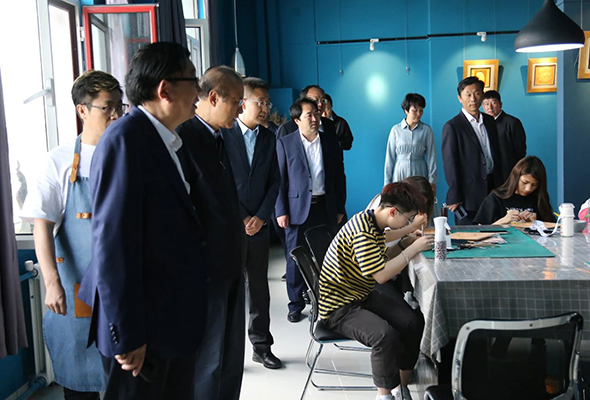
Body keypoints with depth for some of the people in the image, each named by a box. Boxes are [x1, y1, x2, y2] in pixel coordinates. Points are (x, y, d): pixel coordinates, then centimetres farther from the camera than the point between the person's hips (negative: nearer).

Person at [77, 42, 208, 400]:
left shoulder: (170, 142, 10)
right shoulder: (124, 140, -18)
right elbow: (113, 241, -22)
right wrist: (125, 335, -20)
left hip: (177, 318, 8)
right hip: (143, 329, -8)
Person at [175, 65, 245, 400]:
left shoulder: (218, 139, 14)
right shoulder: (184, 137, -17)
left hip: (230, 264, 10)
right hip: (206, 268, -9)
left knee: (231, 354, 18)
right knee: (208, 360, 3)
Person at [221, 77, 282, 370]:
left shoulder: (268, 138, 11)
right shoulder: (222, 134, -6)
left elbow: (274, 181, 11)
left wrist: (261, 216, -2)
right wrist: (240, 218, -9)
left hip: (258, 225, 5)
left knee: (259, 287, 11)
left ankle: (262, 346, 22)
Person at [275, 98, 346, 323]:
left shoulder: (330, 142, 7)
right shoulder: (285, 143, -1)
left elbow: (339, 176, 10)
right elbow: (279, 179, -1)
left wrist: (339, 208, 7)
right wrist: (281, 211, -7)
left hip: (325, 209, 2)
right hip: (297, 209, -2)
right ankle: (296, 305, 17)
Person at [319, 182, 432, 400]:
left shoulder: (374, 224, 6)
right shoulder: (362, 231, -26)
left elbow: (381, 259, 16)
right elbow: (381, 275, -28)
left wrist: (404, 243, 1)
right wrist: (413, 249, -21)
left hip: (364, 296, 10)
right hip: (339, 307, -10)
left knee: (415, 322, -6)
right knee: (386, 335, -30)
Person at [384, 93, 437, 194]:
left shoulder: (426, 130, 2)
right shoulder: (396, 130, 1)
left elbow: (431, 157, 3)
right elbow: (390, 157, 5)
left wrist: (432, 182, 0)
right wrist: (387, 182, 4)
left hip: (419, 174, 0)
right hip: (400, 174, 0)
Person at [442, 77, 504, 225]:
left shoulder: (490, 121, 13)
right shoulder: (452, 127, -7)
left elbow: (497, 154, 18)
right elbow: (450, 164, -9)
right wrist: (454, 198, -12)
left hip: (493, 188, 6)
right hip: (469, 195, -5)